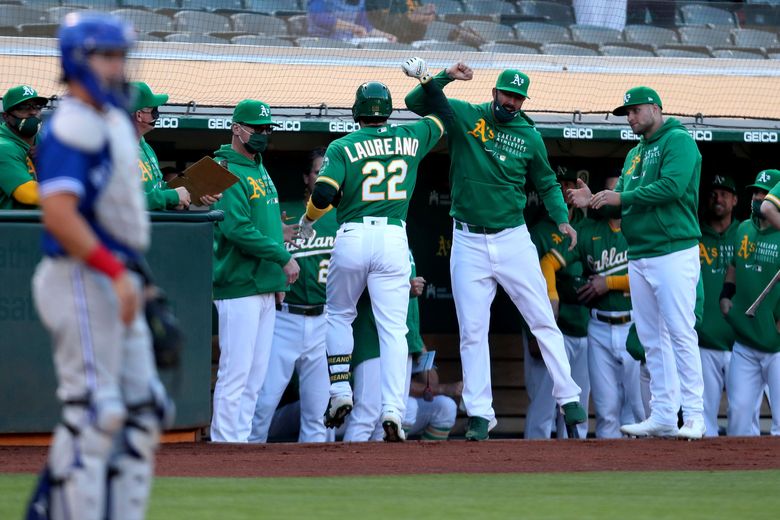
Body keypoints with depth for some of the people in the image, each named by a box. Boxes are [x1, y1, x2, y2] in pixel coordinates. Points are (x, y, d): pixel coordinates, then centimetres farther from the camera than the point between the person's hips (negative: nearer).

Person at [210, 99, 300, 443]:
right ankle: (224, 442, -8)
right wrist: (284, 258, -16)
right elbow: (237, 229, -21)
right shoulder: (227, 172, -10)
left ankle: (240, 438, 12)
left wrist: (279, 277, 14)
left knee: (256, 374, 9)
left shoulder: (260, 170, 19)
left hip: (265, 285, 9)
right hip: (238, 286, -9)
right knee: (236, 371, -10)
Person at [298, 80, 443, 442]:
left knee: (338, 316, 21)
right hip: (394, 239, 1)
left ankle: (340, 393, 14)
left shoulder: (342, 147, 0)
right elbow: (438, 116, 26)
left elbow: (323, 194, -11)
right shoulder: (409, 140, 7)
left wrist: (308, 219, 8)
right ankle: (393, 411, -12)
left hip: (352, 239, -1)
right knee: (393, 330, -2)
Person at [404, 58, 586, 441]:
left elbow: (547, 184, 12)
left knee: (543, 321, 0)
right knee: (472, 332, 1)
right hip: (468, 243, 0)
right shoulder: (464, 116, 1)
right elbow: (415, 102, -4)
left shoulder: (529, 136, 4)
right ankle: (479, 414, 6)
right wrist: (446, 76, -20)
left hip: (513, 240, 1)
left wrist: (561, 219, -5)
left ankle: (568, 398, 7)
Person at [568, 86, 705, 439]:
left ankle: (693, 415, -12)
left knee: (681, 334, -12)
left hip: (673, 252, -9)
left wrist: (621, 197, -14)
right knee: (652, 340, 7)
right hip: (638, 257, 9)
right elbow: (624, 205, 21)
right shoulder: (635, 154, 22)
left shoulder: (678, 141, -4)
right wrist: (595, 202, 1)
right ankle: (663, 416, 10)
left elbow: (672, 187, -19)